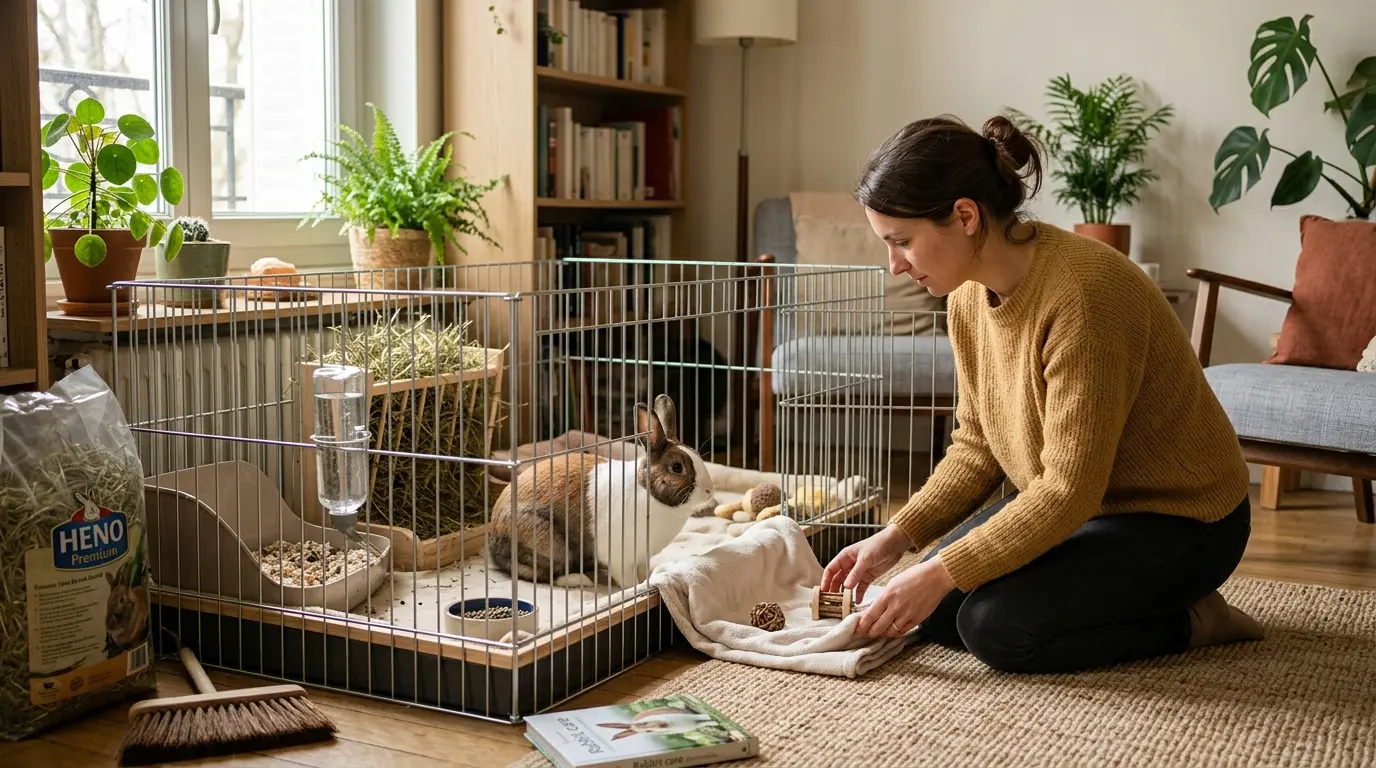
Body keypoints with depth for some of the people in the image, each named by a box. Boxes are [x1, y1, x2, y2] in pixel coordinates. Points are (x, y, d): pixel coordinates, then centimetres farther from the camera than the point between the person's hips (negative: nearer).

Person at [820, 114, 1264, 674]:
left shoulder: (1081, 293, -31)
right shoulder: (969, 293, -4)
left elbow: (1070, 490, -30)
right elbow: (977, 446, 4)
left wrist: (942, 574, -28)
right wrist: (895, 538, -8)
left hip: (1180, 518, -8)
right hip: (1065, 500, 9)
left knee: (996, 627, -23)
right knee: (932, 611, -2)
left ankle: (1187, 621, 0)